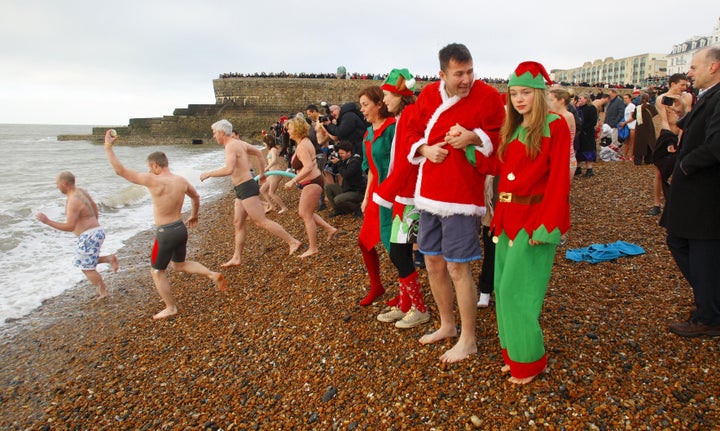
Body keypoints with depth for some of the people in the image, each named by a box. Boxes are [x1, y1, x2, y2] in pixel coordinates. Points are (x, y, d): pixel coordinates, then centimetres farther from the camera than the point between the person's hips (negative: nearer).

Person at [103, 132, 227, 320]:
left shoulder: (154, 181, -19)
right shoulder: (182, 180, 2)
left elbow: (120, 170, -17)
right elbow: (196, 196, 20)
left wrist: (108, 146, -7)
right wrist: (194, 215, 37)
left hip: (165, 233, -7)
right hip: (181, 228, 7)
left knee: (157, 272, 15)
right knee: (180, 265, 27)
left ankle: (171, 308, 22)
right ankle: (212, 274, 8)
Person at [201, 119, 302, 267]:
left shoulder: (231, 146, -16)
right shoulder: (239, 143, 13)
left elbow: (228, 170, -31)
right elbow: (259, 153, 24)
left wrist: (208, 174, -18)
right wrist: (262, 173, 32)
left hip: (246, 188, -10)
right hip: (241, 189, 10)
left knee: (262, 221, -8)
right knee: (238, 223, 13)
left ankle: (293, 242, -3)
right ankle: (237, 258, 21)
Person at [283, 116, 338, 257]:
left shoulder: (301, 146, -20)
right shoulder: (305, 141, 11)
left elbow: (308, 167, -31)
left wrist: (293, 181, -30)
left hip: (312, 183, -10)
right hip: (312, 182, 10)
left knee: (307, 215, -2)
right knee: (303, 212, 17)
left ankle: (313, 248, 9)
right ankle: (330, 229, 22)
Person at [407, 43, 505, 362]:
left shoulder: (487, 97, -7)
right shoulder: (428, 95, 6)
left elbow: (500, 139, -4)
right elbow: (413, 133, 15)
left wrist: (474, 138, -23)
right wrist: (425, 149, -5)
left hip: (461, 193, -6)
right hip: (428, 193, 6)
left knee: (457, 267, -3)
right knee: (433, 263, 14)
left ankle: (468, 340, 17)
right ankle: (447, 325, 35)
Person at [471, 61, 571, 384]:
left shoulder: (555, 127, -7)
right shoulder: (513, 130, 14)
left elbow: (558, 180, -13)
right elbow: (496, 167, 8)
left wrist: (545, 226, -19)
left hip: (535, 218, -7)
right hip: (508, 217, 7)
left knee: (516, 290, -3)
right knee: (504, 288, 11)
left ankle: (529, 359, 17)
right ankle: (513, 353, 27)